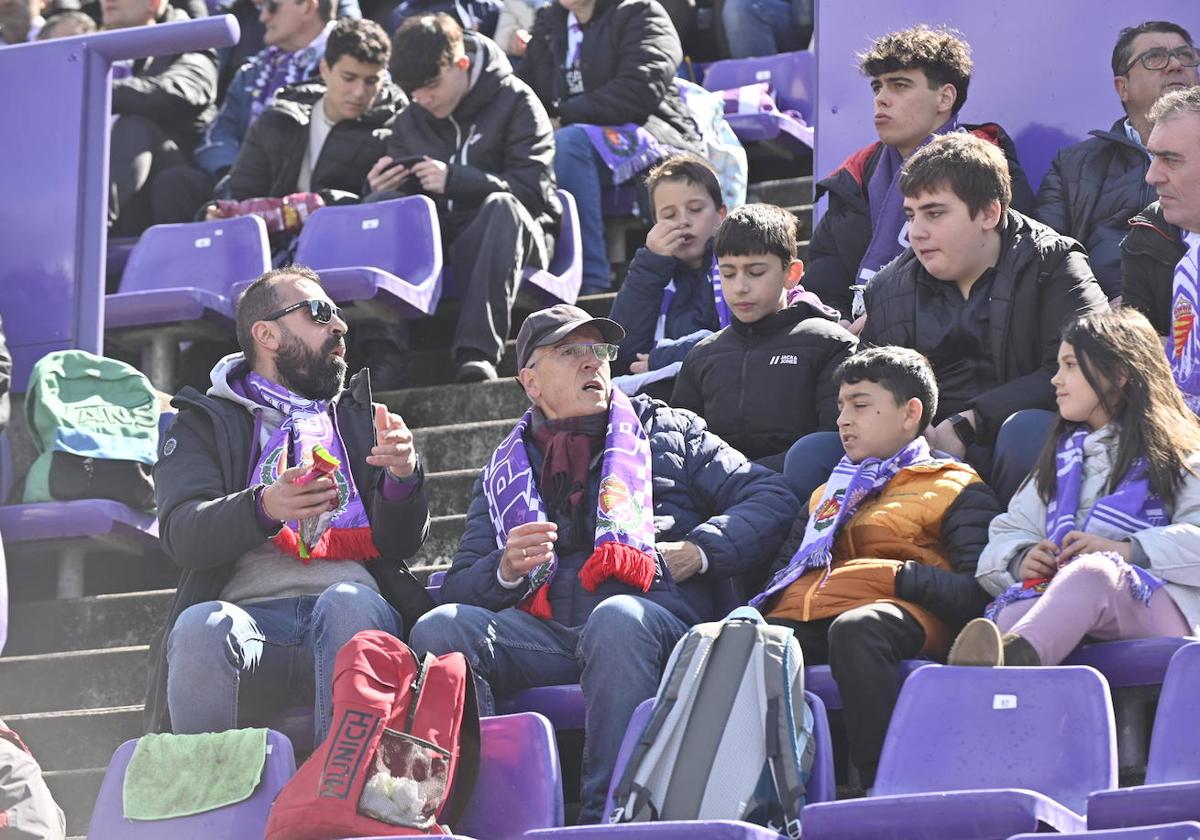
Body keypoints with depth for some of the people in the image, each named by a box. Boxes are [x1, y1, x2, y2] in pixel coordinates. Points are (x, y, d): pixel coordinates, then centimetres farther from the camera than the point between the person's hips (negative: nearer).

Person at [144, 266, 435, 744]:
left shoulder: (359, 418, 28)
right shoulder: (206, 423, 20)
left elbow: (401, 543, 17)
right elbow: (181, 533, 1)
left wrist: (402, 479, -7)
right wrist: (264, 508, -20)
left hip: (353, 608, 1)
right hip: (252, 611, -1)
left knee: (348, 602, -35)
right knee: (202, 626, -35)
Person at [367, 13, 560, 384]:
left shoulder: (515, 101, -4)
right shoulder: (410, 122, 12)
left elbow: (533, 189, -14)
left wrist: (455, 180, -27)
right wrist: (380, 188, -14)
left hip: (508, 233, -4)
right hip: (438, 240, 4)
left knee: (501, 207, -37)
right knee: (383, 203, -21)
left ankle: (477, 351, -49)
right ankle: (384, 343, -33)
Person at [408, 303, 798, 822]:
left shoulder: (671, 432, 25)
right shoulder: (505, 472, 29)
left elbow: (772, 499, 14)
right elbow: (459, 589, 21)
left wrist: (697, 552, 0)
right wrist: (507, 570, -1)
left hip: (650, 615, -2)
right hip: (544, 631, 2)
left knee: (616, 619, -39)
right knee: (440, 628, -27)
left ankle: (608, 817, -37)